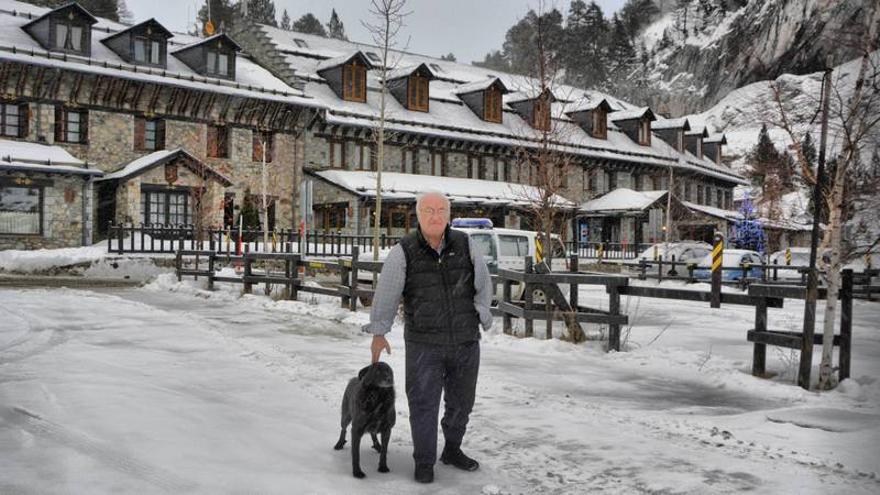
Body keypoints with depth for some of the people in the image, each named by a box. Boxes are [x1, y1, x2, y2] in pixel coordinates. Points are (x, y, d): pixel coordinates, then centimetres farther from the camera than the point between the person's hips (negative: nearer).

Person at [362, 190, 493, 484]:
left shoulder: (464, 245, -2)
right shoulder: (404, 251, -9)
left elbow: (483, 284, 10)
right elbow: (386, 294, 0)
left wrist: (481, 318, 6)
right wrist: (378, 333, 5)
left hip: (466, 341, 3)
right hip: (423, 344, -3)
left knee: (461, 401, 17)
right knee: (423, 404, 0)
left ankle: (452, 450, 38)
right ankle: (424, 462, 19)